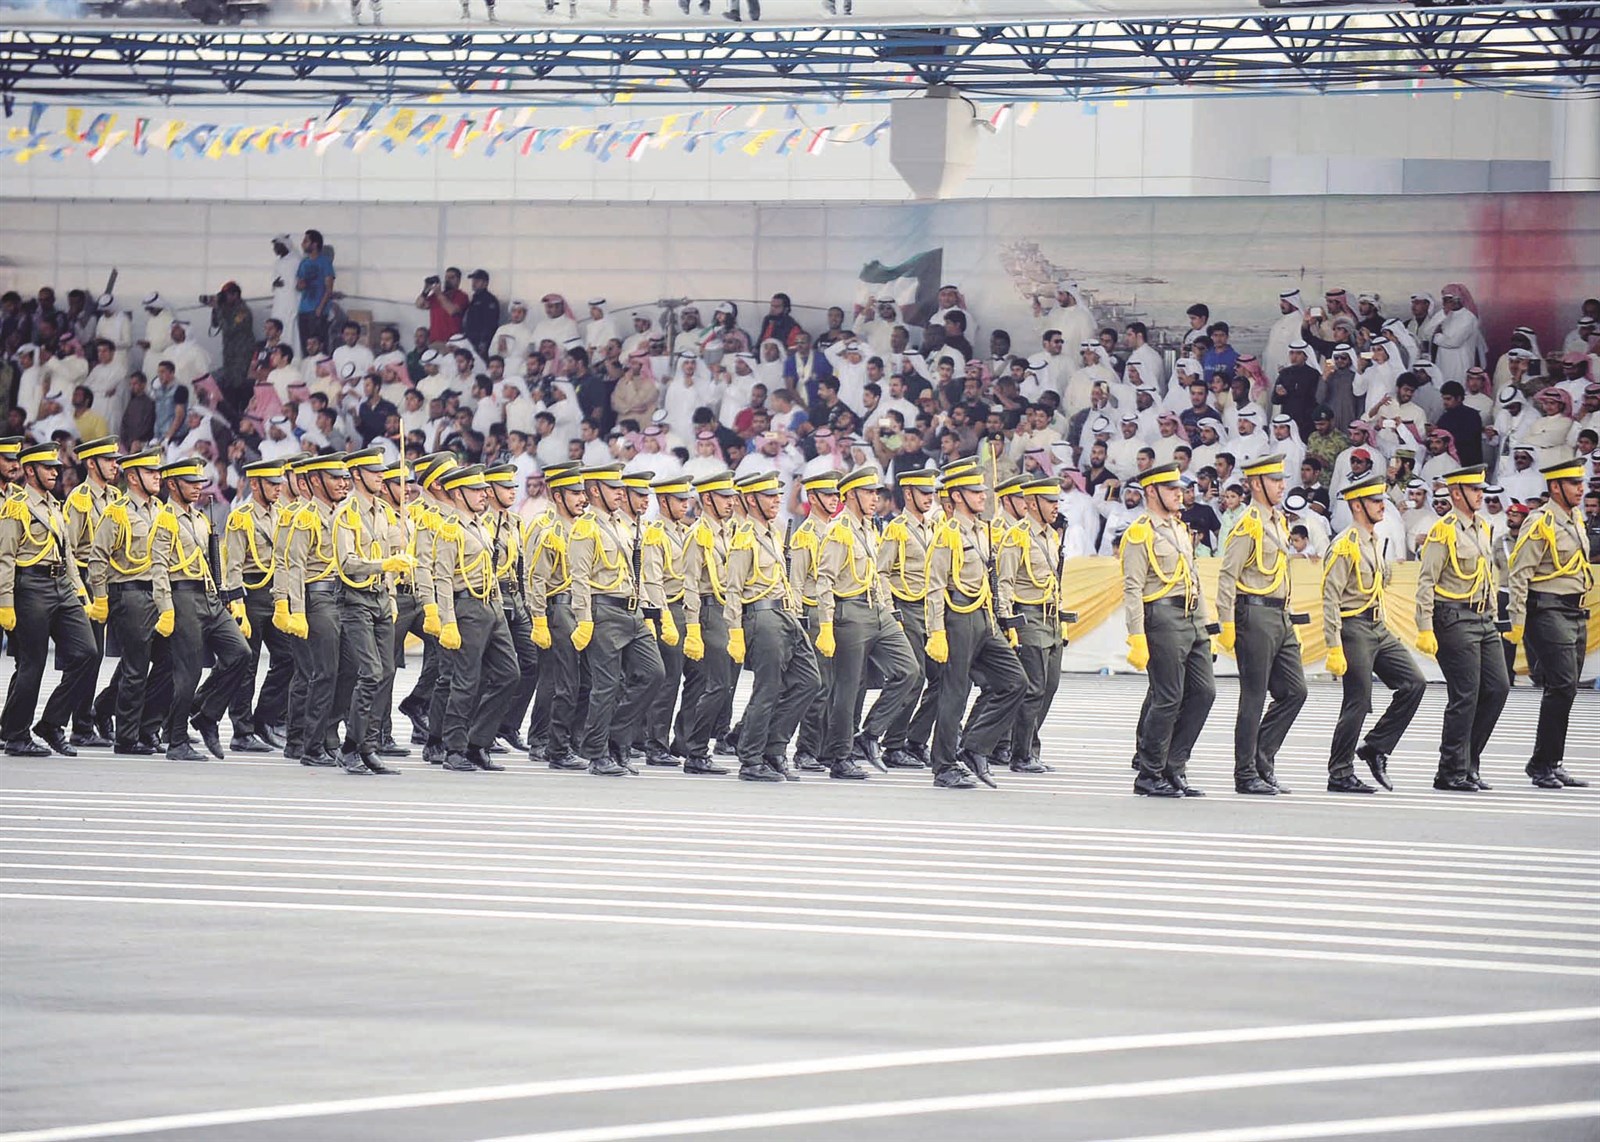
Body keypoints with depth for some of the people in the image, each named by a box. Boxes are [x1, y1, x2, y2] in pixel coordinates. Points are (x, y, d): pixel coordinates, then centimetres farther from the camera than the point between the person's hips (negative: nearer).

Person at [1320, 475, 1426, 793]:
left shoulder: (1376, 543, 14)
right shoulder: (1345, 546, -14)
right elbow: (1329, 599, -18)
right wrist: (1334, 649, -22)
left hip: (1378, 629, 9)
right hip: (1354, 628, -9)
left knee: (1414, 684, -1)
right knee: (1357, 703, -6)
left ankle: (1376, 748, 8)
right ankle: (1340, 775, 3)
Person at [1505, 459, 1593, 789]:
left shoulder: (1575, 520, 14)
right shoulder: (1540, 523, -12)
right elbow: (1520, 574, -15)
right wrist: (1518, 622, -18)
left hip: (1575, 612, 9)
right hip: (1548, 611, -9)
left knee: (1565, 689, 9)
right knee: (1562, 685, -14)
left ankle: (1552, 765, 15)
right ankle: (1544, 765, -9)